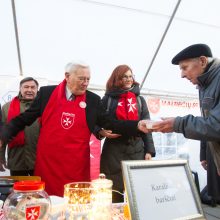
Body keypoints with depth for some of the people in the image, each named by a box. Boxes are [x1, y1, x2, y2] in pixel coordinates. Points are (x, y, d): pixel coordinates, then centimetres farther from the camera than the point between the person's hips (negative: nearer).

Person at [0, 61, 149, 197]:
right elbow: (24, 119, 7)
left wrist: (137, 126, -8)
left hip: (77, 165, 0)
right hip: (47, 162, 0)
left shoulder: (93, 100, 2)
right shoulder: (47, 93, 0)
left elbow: (110, 124, 4)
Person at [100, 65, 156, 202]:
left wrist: (149, 150, 2)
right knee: (115, 191, 3)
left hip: (137, 149, 2)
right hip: (114, 150, -2)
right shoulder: (108, 99, 5)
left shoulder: (140, 100, 12)